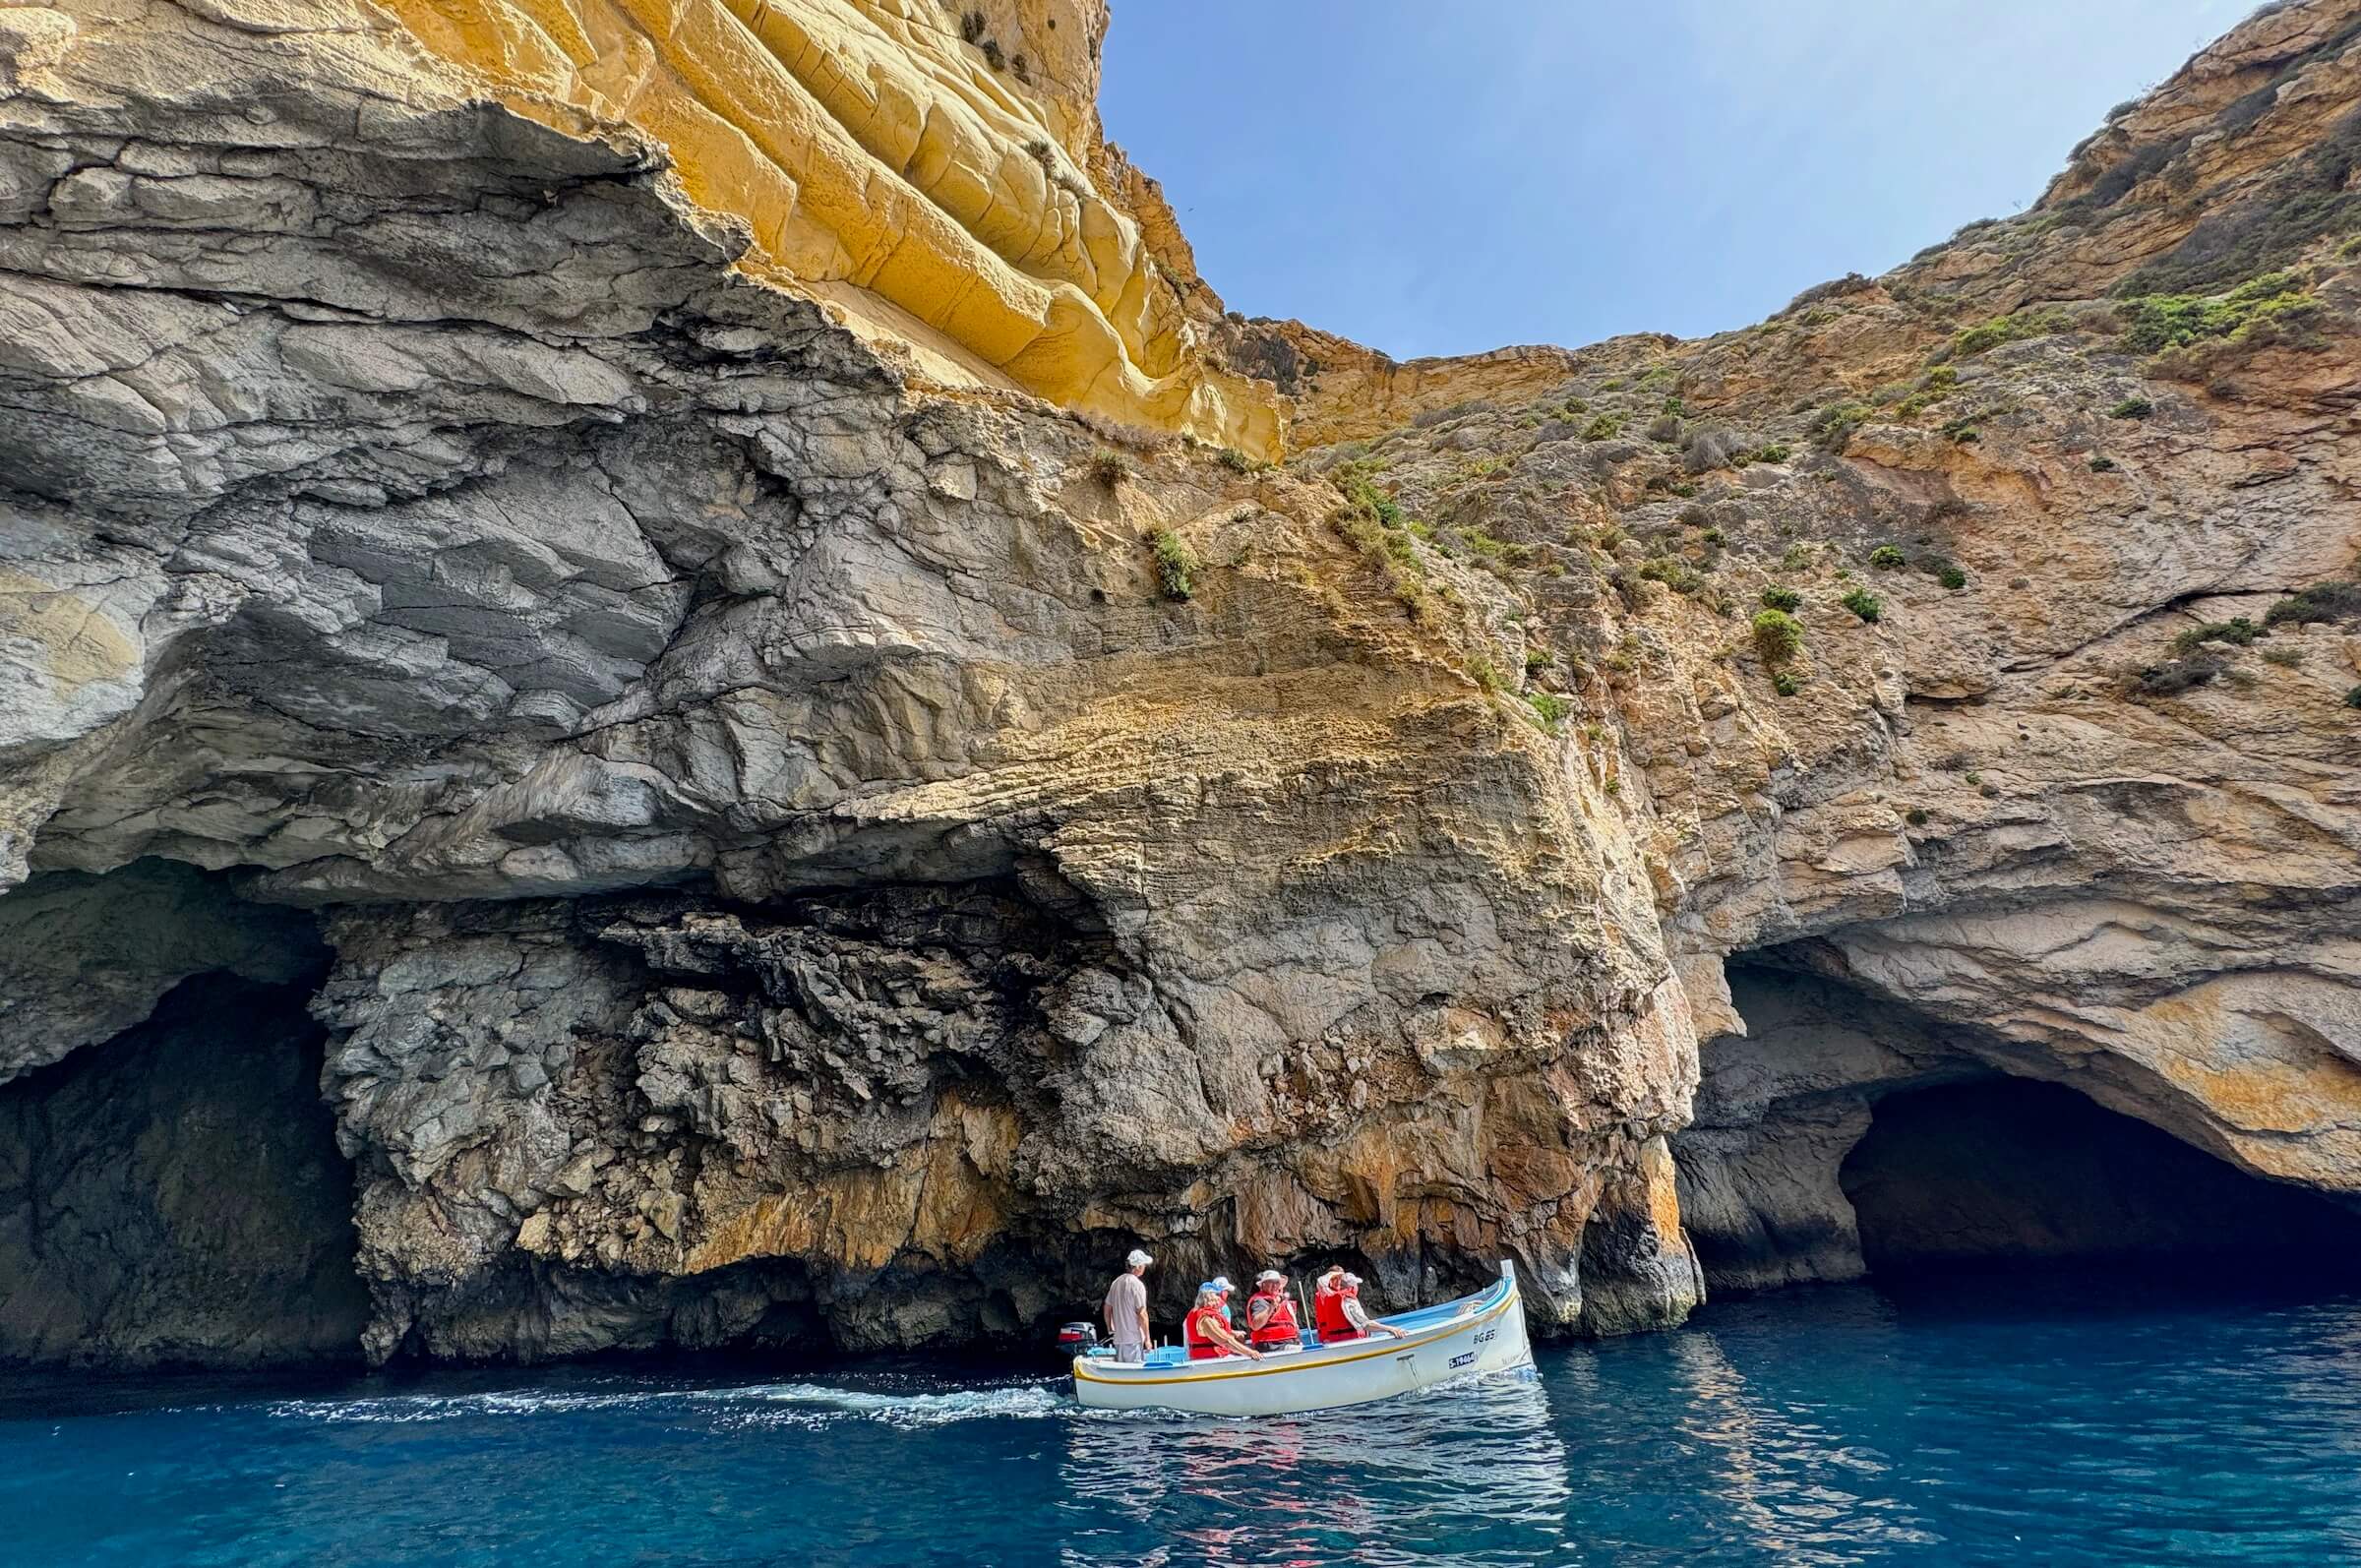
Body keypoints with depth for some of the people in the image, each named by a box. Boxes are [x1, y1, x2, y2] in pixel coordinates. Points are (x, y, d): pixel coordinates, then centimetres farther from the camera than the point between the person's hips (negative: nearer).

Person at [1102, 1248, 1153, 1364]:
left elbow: (1107, 1309, 14)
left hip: (1118, 1338, 7)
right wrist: (1147, 1338, -9)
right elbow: (1142, 1314, -16)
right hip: (1134, 1340, -7)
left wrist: (1110, 1329, 25)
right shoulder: (1138, 1285, -15)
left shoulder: (1116, 1282, 8)